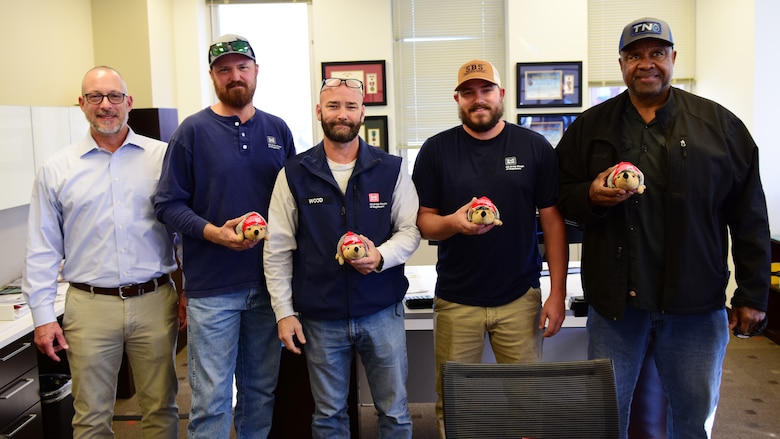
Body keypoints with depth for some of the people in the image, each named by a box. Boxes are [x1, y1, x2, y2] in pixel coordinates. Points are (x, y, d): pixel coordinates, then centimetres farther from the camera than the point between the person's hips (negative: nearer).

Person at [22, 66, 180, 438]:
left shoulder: (162, 157, 3)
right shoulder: (57, 169, 5)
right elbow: (42, 251, 7)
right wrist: (43, 316, 2)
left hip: (155, 301, 0)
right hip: (89, 306, 1)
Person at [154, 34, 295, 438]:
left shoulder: (277, 130, 9)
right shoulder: (193, 131, -2)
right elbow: (167, 204, -5)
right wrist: (213, 232, -19)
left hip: (268, 281, 4)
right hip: (211, 287, -3)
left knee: (262, 392, 15)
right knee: (212, 400, 2)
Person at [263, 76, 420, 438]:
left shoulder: (390, 169, 2)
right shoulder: (294, 174, 0)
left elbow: (411, 229, 2)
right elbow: (277, 250, 1)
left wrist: (381, 256, -18)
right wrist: (284, 312, -3)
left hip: (382, 311, 0)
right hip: (320, 318, 0)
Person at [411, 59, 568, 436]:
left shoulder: (534, 147, 2)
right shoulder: (436, 150, 2)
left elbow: (553, 222, 2)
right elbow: (423, 221, 3)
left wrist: (558, 293, -3)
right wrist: (452, 223, -20)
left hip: (520, 299, 0)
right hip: (456, 301, 0)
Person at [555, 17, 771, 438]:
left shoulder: (721, 124, 2)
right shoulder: (590, 127, 5)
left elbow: (749, 218, 3)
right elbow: (561, 196, 7)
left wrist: (752, 294, 1)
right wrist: (591, 196, -15)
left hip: (697, 303, 0)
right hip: (615, 300, 0)